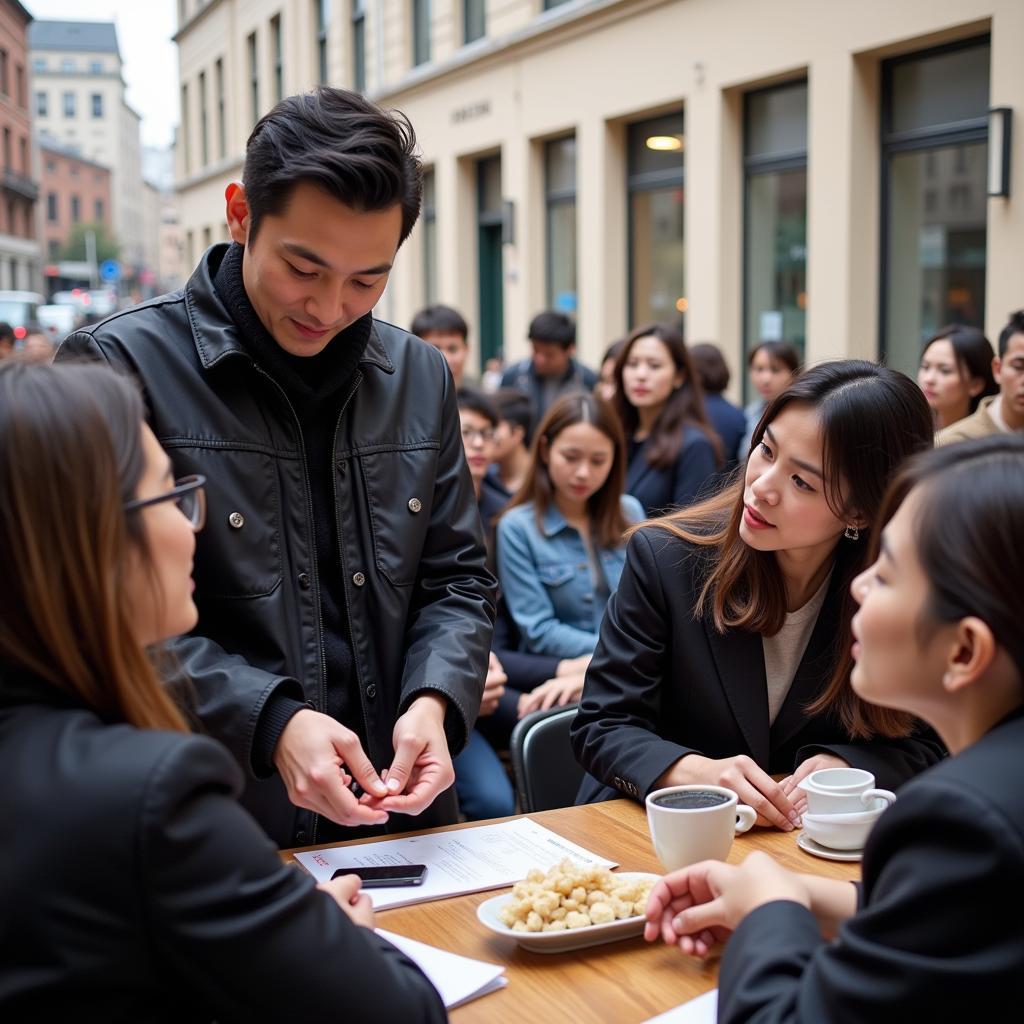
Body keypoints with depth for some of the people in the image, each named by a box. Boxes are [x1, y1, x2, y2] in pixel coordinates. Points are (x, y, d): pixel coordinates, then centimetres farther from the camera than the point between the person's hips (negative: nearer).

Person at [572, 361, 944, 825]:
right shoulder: (664, 558, -12)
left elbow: (920, 743, 0)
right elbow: (602, 726, -9)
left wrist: (841, 766, -21)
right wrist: (693, 772, -28)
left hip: (799, 840, 2)